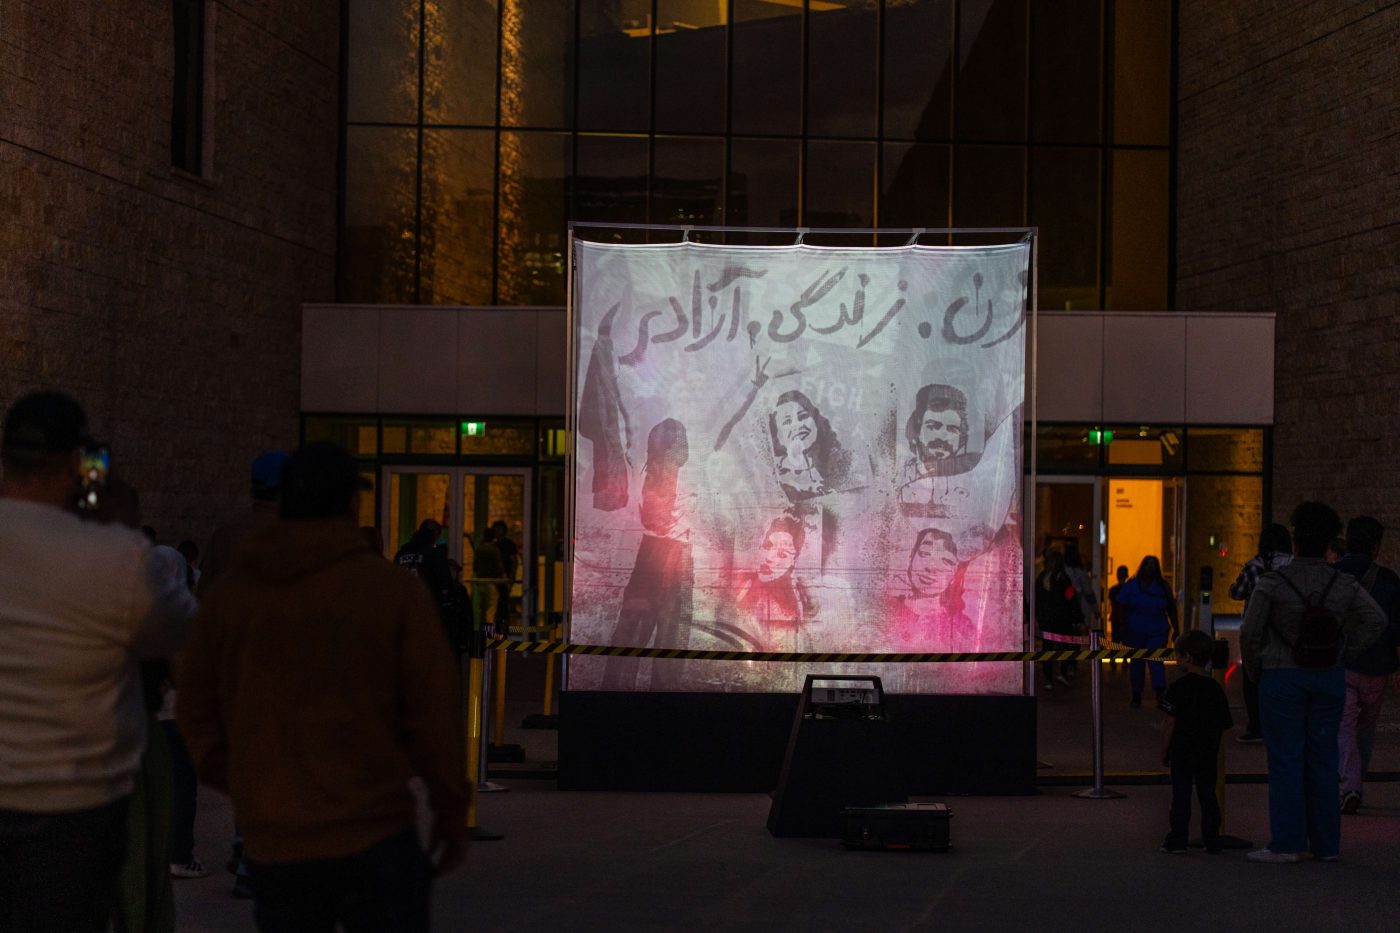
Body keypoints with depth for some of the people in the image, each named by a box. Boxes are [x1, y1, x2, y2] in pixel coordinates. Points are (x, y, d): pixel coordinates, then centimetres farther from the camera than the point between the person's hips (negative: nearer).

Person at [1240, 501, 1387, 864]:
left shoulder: (1272, 583, -10)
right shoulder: (1343, 585, -1)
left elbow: (1250, 632, -9)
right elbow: (1377, 620, -3)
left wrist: (1256, 670, 6)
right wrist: (1344, 655, 3)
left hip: (1282, 678, -3)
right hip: (1329, 680, 4)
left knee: (1285, 760, 0)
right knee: (1322, 760, 9)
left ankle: (1288, 843, -1)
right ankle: (1326, 843, 12)